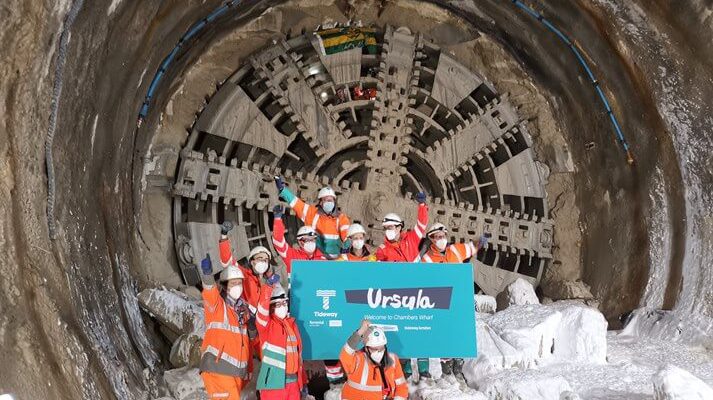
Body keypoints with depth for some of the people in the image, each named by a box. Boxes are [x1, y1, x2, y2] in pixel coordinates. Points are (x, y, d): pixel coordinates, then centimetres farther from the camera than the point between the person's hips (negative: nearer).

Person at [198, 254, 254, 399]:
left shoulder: (243, 308, 16)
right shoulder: (216, 304, -4)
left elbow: (248, 339, 24)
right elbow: (210, 293, -28)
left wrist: (252, 330, 0)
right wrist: (207, 274, -48)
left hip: (238, 371, 7)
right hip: (218, 367, -7)